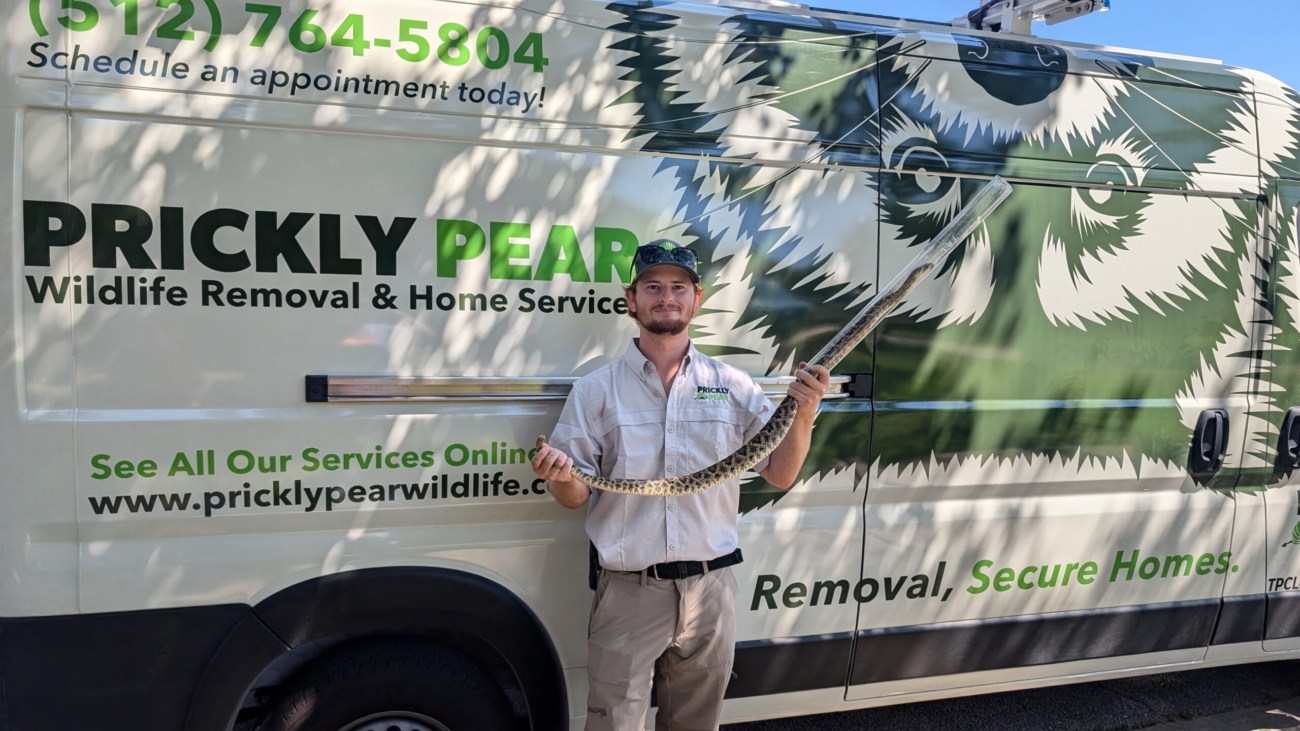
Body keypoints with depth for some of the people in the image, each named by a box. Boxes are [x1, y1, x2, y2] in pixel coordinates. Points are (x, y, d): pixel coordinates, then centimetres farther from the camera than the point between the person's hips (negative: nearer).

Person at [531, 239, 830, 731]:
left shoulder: (734, 387, 4)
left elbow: (781, 476, 5)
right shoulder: (595, 391, 0)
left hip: (711, 592, 2)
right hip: (627, 593, -2)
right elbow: (574, 496, 0)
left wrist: (804, 413, -10)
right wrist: (561, 475, -22)